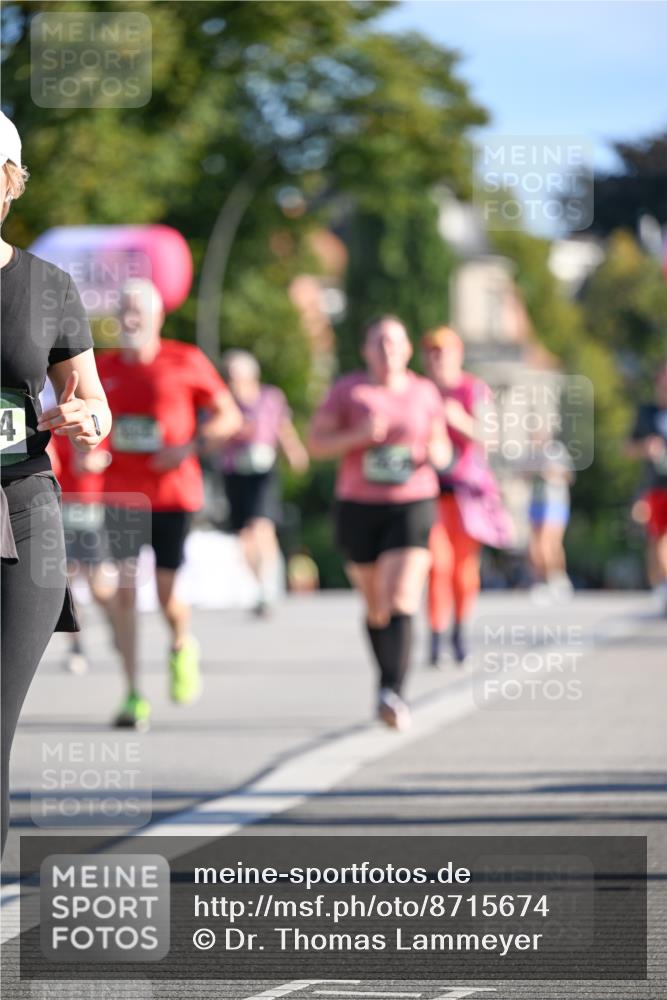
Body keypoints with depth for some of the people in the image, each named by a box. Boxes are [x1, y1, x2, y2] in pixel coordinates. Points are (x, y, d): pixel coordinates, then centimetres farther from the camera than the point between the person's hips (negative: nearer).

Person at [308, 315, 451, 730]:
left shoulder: (425, 393, 6)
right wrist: (358, 436, -18)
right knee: (376, 607, 12)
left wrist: (437, 453, -9)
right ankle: (389, 679, 33)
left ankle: (393, 696, -28)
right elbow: (316, 443, -2)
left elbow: (443, 450, 15)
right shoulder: (348, 390, 1)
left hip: (412, 508, -1)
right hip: (359, 507, 1)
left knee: (401, 601, -18)